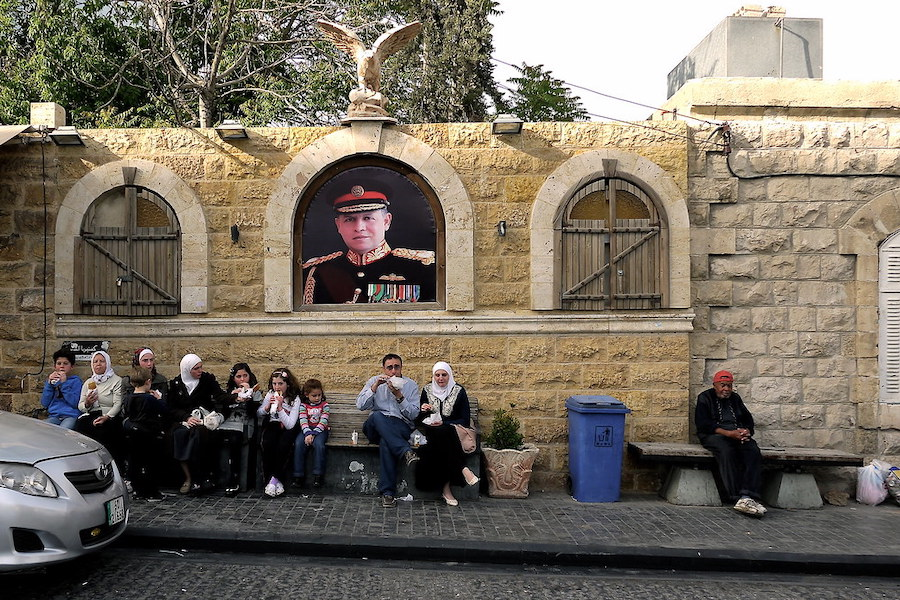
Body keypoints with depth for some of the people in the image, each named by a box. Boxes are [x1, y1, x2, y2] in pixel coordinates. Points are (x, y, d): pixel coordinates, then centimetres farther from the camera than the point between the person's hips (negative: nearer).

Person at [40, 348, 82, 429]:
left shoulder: (76, 380, 5)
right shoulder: (51, 379, 18)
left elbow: (75, 403, -9)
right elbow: (44, 404, 9)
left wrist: (64, 383, -8)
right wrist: (49, 383, 1)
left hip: (71, 415, -4)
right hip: (54, 416, 4)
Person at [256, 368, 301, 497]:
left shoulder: (295, 399, -9)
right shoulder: (270, 394, 3)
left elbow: (290, 425, -17)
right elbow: (258, 414, 6)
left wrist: (280, 407, -24)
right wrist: (267, 407, -14)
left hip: (287, 429, -3)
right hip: (271, 426, 3)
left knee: (284, 444, -34)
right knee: (266, 443, -30)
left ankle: (276, 478, -21)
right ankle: (270, 478, -20)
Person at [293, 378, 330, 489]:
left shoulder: (324, 404, 5)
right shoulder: (303, 405, 8)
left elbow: (323, 421, -6)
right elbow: (303, 421, -4)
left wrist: (313, 434, -18)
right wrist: (307, 433, -22)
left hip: (320, 430, -2)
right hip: (306, 430, 2)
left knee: (318, 444, -32)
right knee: (298, 444, -27)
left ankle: (317, 475, -26)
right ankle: (299, 475, -20)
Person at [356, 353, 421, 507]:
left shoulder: (411, 385, 8)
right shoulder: (373, 381, 11)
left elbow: (414, 414, 0)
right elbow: (360, 405, -2)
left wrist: (399, 396, -12)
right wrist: (375, 387, -12)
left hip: (401, 426, -1)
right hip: (375, 427, 2)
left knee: (385, 442, -36)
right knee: (377, 416, -36)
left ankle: (387, 492, -33)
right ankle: (407, 452, -44)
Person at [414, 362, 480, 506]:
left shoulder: (459, 391, 2)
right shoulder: (427, 390, 10)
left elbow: (465, 421, -3)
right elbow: (419, 420, 14)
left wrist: (443, 422, -14)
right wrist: (422, 410, -9)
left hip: (452, 431, -1)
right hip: (431, 431, 1)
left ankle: (445, 489, -35)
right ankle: (463, 469, -38)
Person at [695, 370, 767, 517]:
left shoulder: (735, 398, 24)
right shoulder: (705, 398, 8)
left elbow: (748, 419, 19)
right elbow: (702, 423, -6)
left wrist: (746, 431, -7)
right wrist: (728, 433, -16)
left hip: (738, 434, 4)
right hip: (714, 435, -4)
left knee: (753, 452, -29)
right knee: (726, 451, -38)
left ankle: (747, 497, -44)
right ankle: (737, 498, -43)